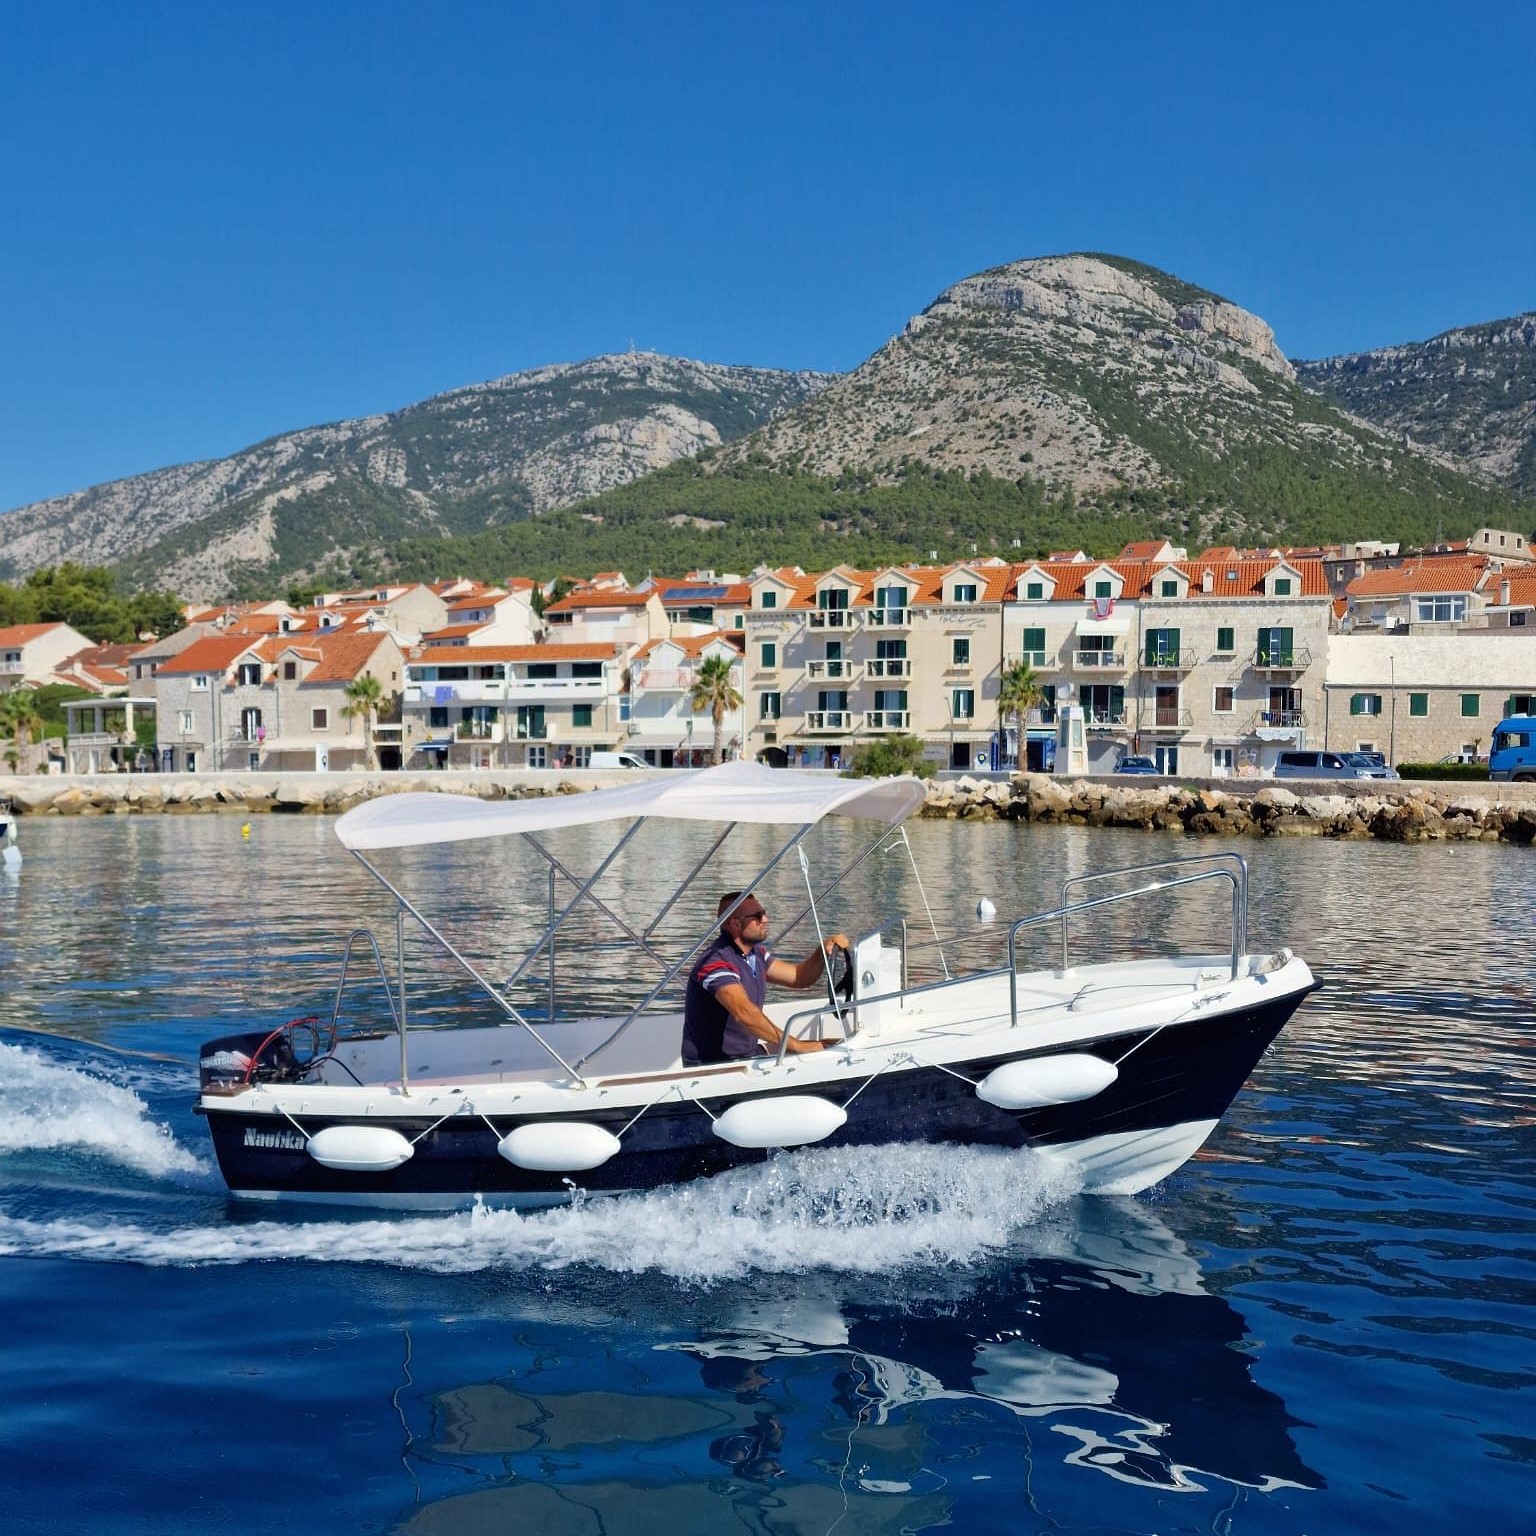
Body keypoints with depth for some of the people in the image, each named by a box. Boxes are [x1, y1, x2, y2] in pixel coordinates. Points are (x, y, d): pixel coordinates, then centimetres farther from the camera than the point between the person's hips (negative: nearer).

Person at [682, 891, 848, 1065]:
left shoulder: (756, 954, 9)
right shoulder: (716, 962, -22)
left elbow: (799, 977, 16)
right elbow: (744, 1013, -35)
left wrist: (824, 951, -5)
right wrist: (798, 1045, -39)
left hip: (749, 1052, 10)